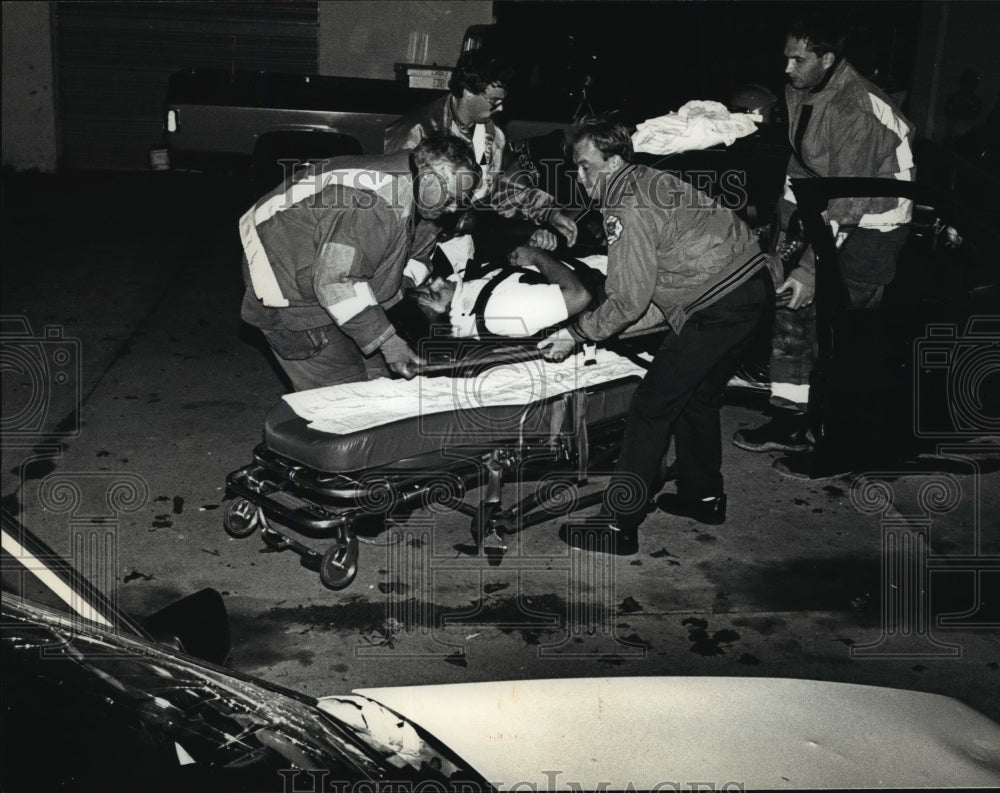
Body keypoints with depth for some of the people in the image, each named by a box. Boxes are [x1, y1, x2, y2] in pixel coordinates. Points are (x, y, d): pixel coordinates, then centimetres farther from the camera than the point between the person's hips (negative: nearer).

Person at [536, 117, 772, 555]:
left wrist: (575, 333, -8)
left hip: (717, 304, -10)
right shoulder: (646, 180, 11)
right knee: (698, 394, 23)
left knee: (652, 406, -7)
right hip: (749, 285, 10)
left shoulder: (630, 211, -18)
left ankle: (619, 526, -3)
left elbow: (628, 302, -16)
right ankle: (703, 495, 38)